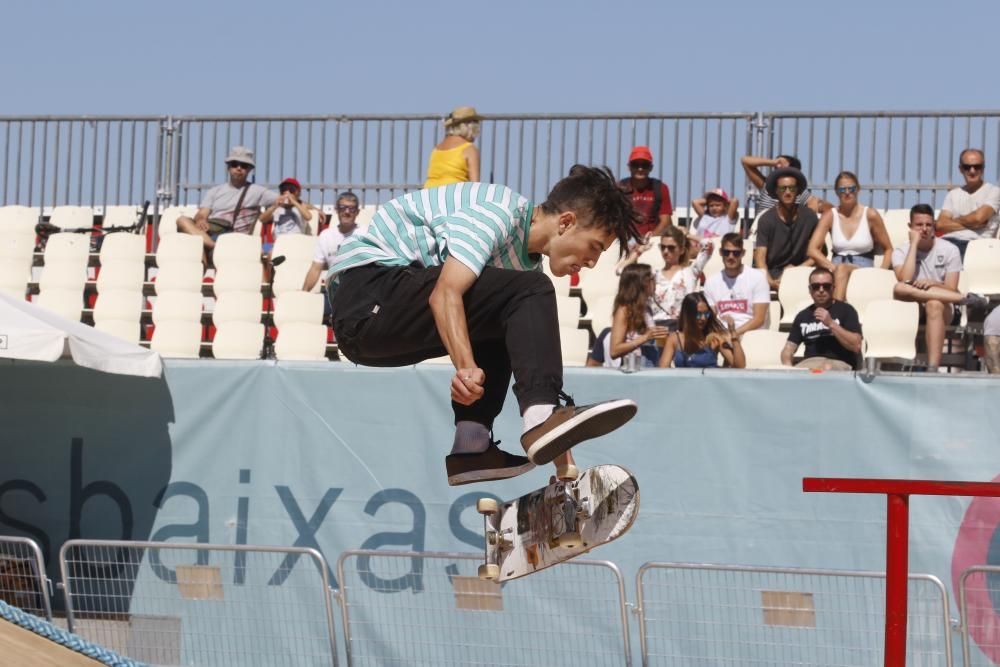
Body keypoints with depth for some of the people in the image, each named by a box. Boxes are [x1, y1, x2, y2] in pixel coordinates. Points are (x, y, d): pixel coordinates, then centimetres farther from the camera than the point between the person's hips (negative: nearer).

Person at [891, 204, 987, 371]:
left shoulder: (949, 250, 2)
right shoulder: (901, 252, 3)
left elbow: (951, 290, -3)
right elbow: (905, 281, -16)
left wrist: (933, 284, -25)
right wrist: (914, 244, -11)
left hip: (942, 308, -1)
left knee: (934, 305, -39)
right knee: (899, 289, -32)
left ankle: (932, 367, -49)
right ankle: (965, 297, -27)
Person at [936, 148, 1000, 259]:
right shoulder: (953, 194, 22)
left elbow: (979, 217, -6)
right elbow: (941, 225, 8)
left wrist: (954, 221, 10)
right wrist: (972, 224, -2)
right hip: (949, 241, 4)